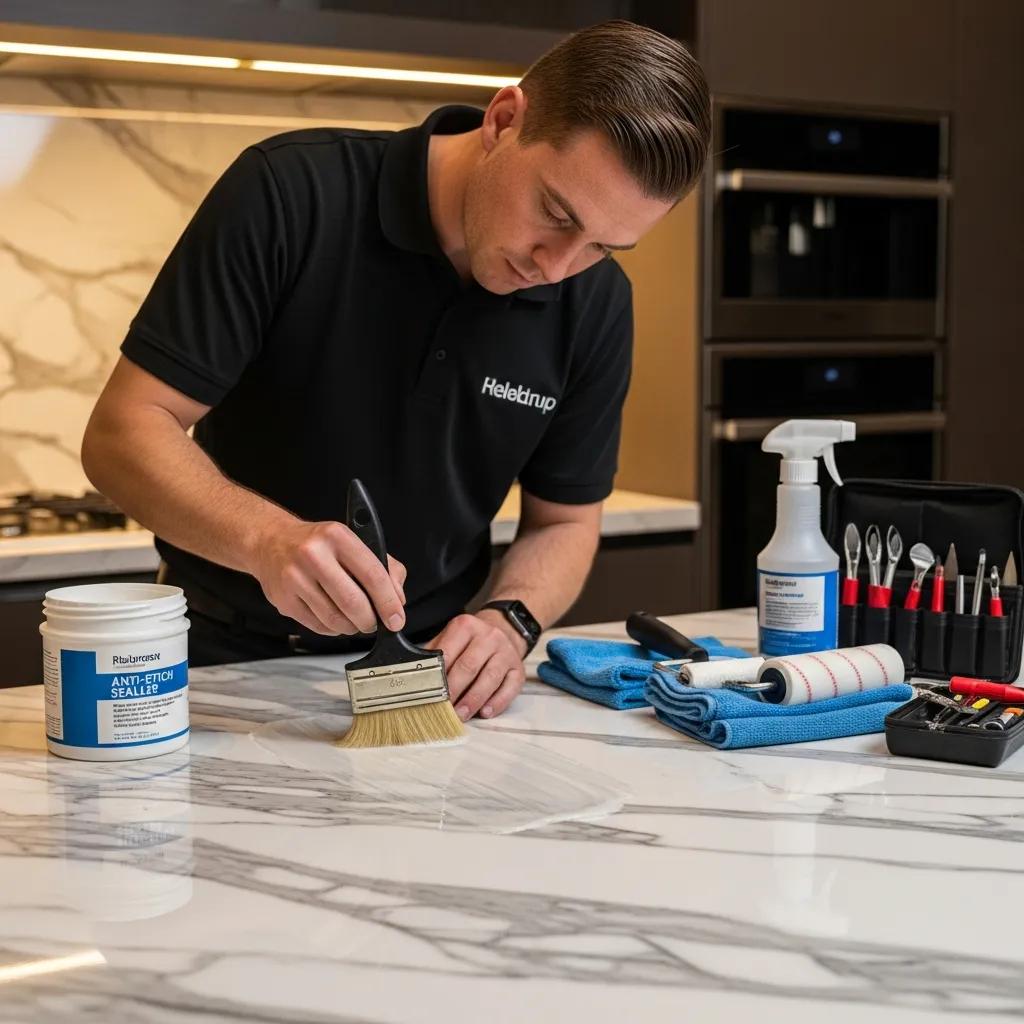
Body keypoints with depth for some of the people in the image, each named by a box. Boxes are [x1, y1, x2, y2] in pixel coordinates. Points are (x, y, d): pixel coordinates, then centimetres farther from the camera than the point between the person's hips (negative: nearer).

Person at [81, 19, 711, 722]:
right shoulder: (290, 196, -17)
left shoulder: (596, 302, -6)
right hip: (225, 659, -2)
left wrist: (510, 622, -17)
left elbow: (564, 522, 4)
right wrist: (268, 537, -34)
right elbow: (123, 432, -16)